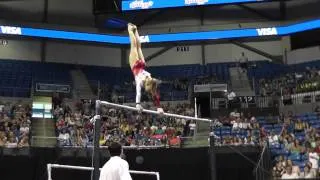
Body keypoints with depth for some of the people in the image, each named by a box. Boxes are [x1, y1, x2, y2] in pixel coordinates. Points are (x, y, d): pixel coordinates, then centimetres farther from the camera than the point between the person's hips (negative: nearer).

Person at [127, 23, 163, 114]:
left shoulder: (151, 82, -27)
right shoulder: (140, 81, -37)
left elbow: (156, 94, -22)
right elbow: (138, 92, -49)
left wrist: (159, 107, -25)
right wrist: (138, 104, -59)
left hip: (141, 64, 2)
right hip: (136, 65, -2)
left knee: (138, 46, 22)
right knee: (134, 46, 14)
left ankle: (135, 30, 42)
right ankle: (130, 29, 34)